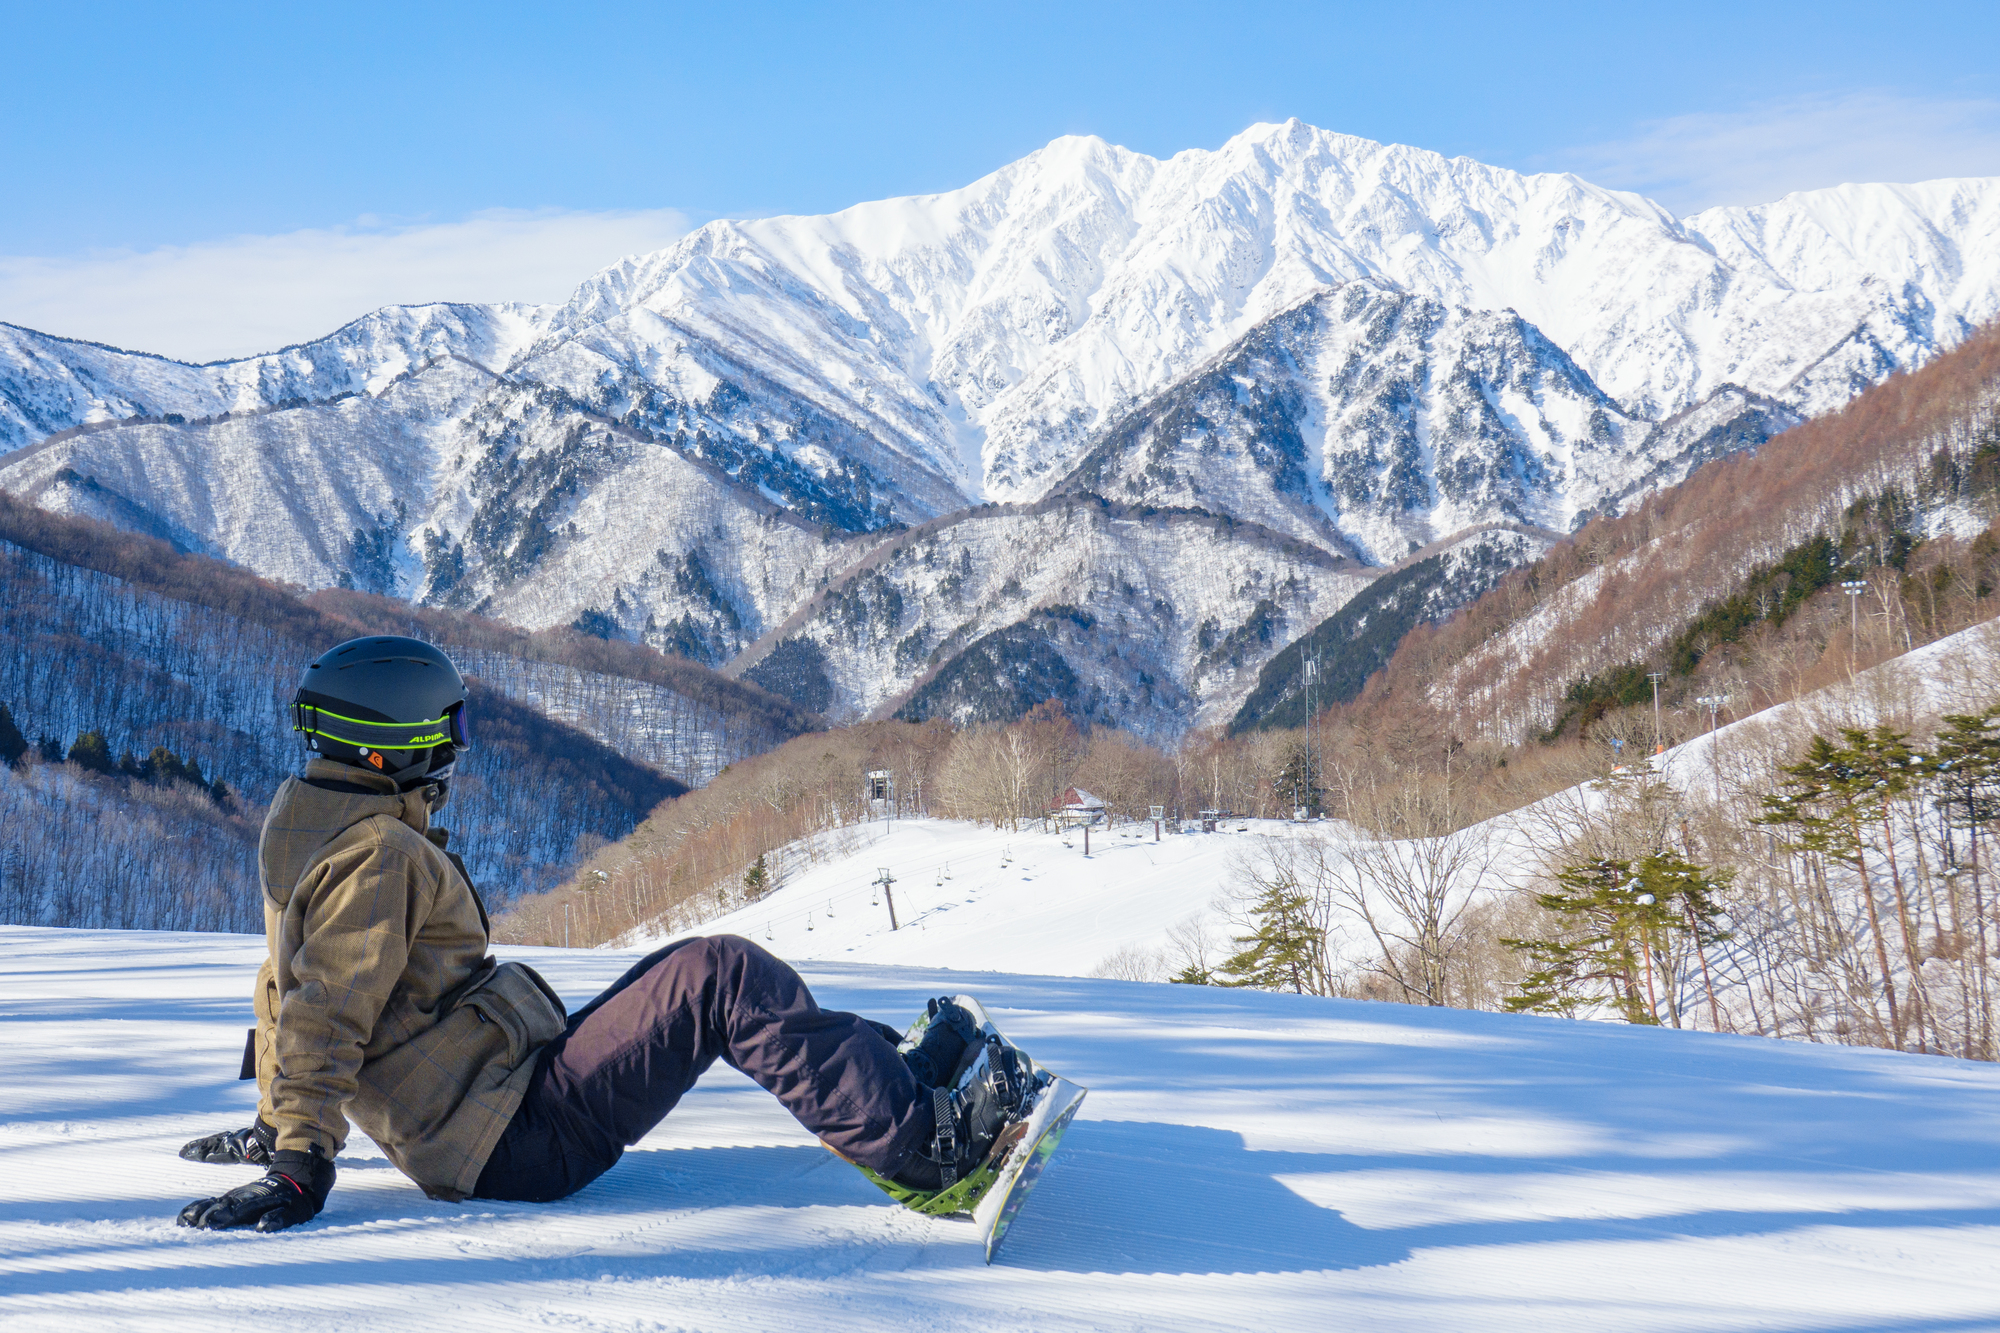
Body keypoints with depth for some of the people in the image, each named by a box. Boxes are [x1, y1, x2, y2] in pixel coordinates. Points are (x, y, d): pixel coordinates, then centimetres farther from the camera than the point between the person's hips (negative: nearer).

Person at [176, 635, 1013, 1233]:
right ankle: (918, 1137, -16)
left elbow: (288, 990, 23)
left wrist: (276, 1122, 31)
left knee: (688, 970, 19)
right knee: (720, 979, -17)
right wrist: (299, 1168, -27)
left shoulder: (306, 823, 14)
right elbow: (325, 1017, -23)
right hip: (518, 1139, -11)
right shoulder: (379, 854, -16)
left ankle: (878, 1071, 19)